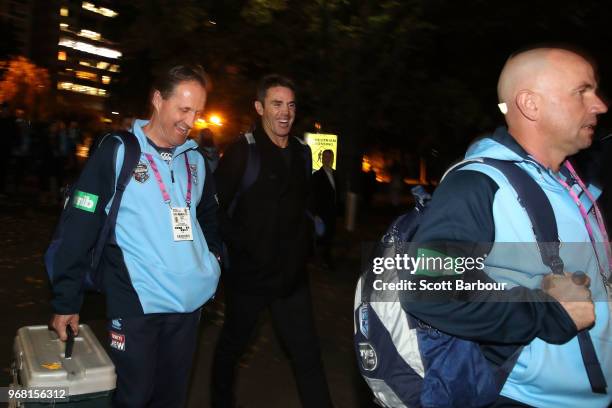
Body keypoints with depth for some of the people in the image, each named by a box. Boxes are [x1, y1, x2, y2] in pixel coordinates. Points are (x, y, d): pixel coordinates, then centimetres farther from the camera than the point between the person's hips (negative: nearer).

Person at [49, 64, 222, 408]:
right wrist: (67, 302, -9)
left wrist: (214, 255, 10)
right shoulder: (118, 152, -8)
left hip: (192, 300, 5)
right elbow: (80, 229, -9)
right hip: (136, 302, -5)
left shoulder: (196, 159, 7)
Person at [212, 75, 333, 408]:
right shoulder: (242, 152, -10)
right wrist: (238, 244, -15)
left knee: (308, 353, 6)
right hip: (249, 271, -4)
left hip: (291, 273, 4)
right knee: (232, 345, 17)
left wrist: (303, 243, 10)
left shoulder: (301, 153, 8)